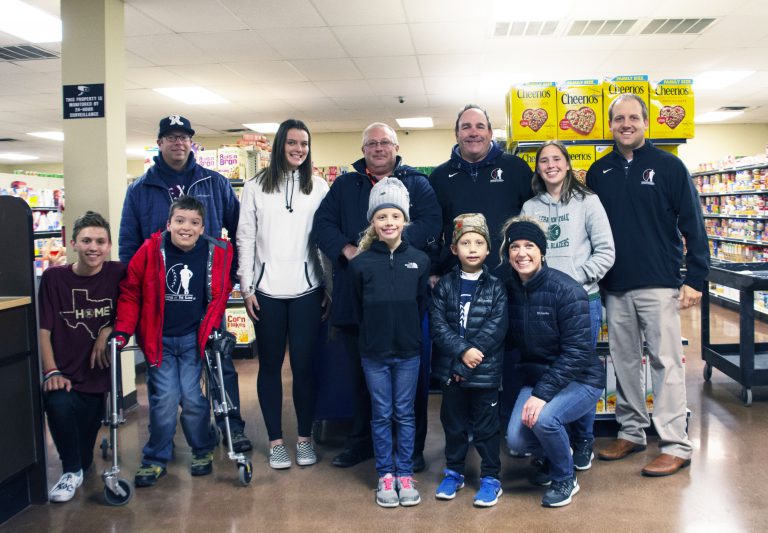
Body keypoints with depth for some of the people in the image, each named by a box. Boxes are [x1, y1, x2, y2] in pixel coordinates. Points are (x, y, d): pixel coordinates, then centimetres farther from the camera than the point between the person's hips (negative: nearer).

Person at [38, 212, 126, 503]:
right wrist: (51, 372, -13)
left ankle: (79, 467, 44)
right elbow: (43, 330, -4)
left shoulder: (118, 274, -2)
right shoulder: (53, 277, -4)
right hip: (63, 375, -1)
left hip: (97, 376, 1)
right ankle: (71, 472, -7)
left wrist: (107, 331, -13)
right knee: (58, 405, -33)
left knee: (83, 455, 4)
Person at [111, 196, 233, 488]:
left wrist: (212, 328, 0)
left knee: (192, 397, 0)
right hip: (159, 339, 0)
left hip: (193, 337, 0)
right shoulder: (151, 250, -10)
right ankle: (155, 459, 16)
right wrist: (122, 331, -4)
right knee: (165, 398, -4)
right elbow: (130, 291, -1)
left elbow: (219, 296, 7)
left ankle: (203, 450, 25)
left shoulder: (217, 253, -7)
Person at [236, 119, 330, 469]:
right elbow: (245, 239, 3)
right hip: (267, 290, 0)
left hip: (306, 289, 0)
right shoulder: (255, 187, 4)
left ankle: (305, 438, 19)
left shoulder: (318, 187, 6)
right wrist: (246, 287, -2)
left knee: (303, 365, 4)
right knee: (270, 365, 7)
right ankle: (275, 441, 19)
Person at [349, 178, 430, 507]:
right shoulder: (360, 263, -5)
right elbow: (358, 308, 4)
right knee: (381, 415, 9)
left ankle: (404, 474, 22)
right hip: (374, 353, 0)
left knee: (405, 414, 10)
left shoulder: (419, 261, -2)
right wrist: (376, 332, 5)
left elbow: (422, 305, 6)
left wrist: (408, 330, 5)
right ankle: (385, 475, 21)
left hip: (408, 350, 1)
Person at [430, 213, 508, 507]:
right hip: (450, 369, 2)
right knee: (453, 423, 15)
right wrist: (463, 351, -17)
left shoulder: (495, 287, -2)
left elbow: (496, 327, -10)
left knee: (486, 426, 6)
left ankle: (491, 477, 20)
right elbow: (438, 325, -6)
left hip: (486, 370, -2)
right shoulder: (444, 285, 2)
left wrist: (474, 354, -19)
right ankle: (454, 472, 31)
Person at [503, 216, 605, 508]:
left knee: (543, 418, -30)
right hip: (536, 376, 5)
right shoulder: (509, 289, -3)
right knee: (516, 439, -15)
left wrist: (542, 394, -25)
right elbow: (510, 340, 5)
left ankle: (565, 479, 1)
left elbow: (577, 351, -21)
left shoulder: (567, 290, -19)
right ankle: (556, 453, 21)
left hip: (580, 379, -5)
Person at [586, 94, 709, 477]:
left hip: (659, 284, -4)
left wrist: (695, 278, -8)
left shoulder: (668, 166, 0)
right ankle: (631, 431, 24)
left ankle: (676, 445, 6)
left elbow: (692, 224, -2)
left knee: (666, 361, -1)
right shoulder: (599, 172, 10)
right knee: (624, 360, 11)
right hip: (614, 287, 4)